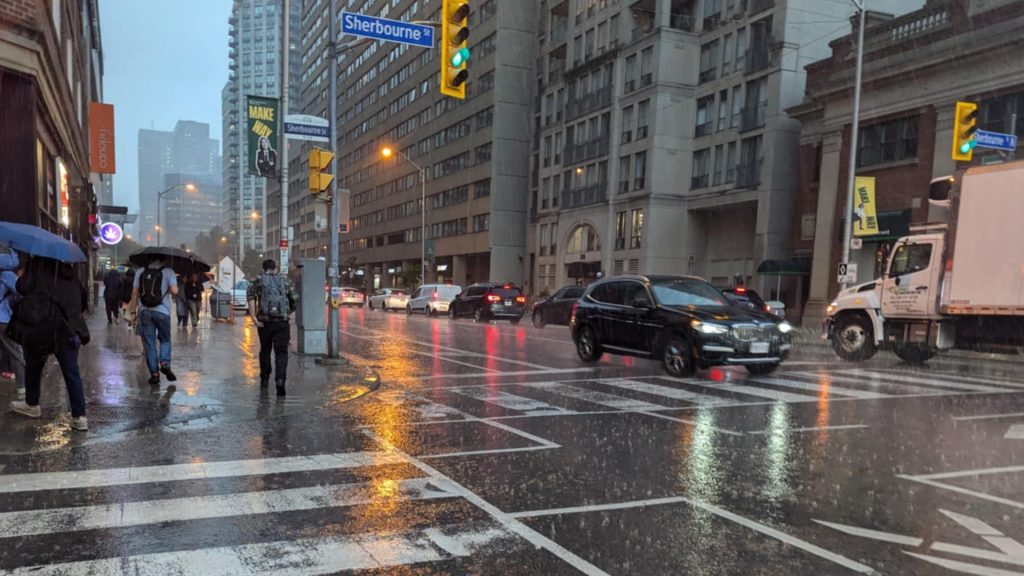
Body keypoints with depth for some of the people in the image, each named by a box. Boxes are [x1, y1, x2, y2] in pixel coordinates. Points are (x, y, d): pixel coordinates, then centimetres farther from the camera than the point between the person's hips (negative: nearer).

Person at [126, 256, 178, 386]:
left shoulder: (140, 271, 6)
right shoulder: (168, 271, -3)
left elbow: (134, 293, 5)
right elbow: (174, 291, -14)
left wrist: (133, 313, 10)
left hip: (144, 312, 2)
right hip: (162, 312, -2)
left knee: (149, 343, 6)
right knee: (165, 340, 15)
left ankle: (154, 373, 5)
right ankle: (165, 363, -8)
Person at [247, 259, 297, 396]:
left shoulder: (258, 281, 8)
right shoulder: (284, 280, 11)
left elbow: (251, 297, -8)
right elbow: (294, 299, 7)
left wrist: (253, 317, -11)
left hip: (264, 321, 1)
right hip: (282, 322, -1)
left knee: (265, 350, 18)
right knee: (281, 352, -1)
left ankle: (265, 379, 30)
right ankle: (280, 379, -20)